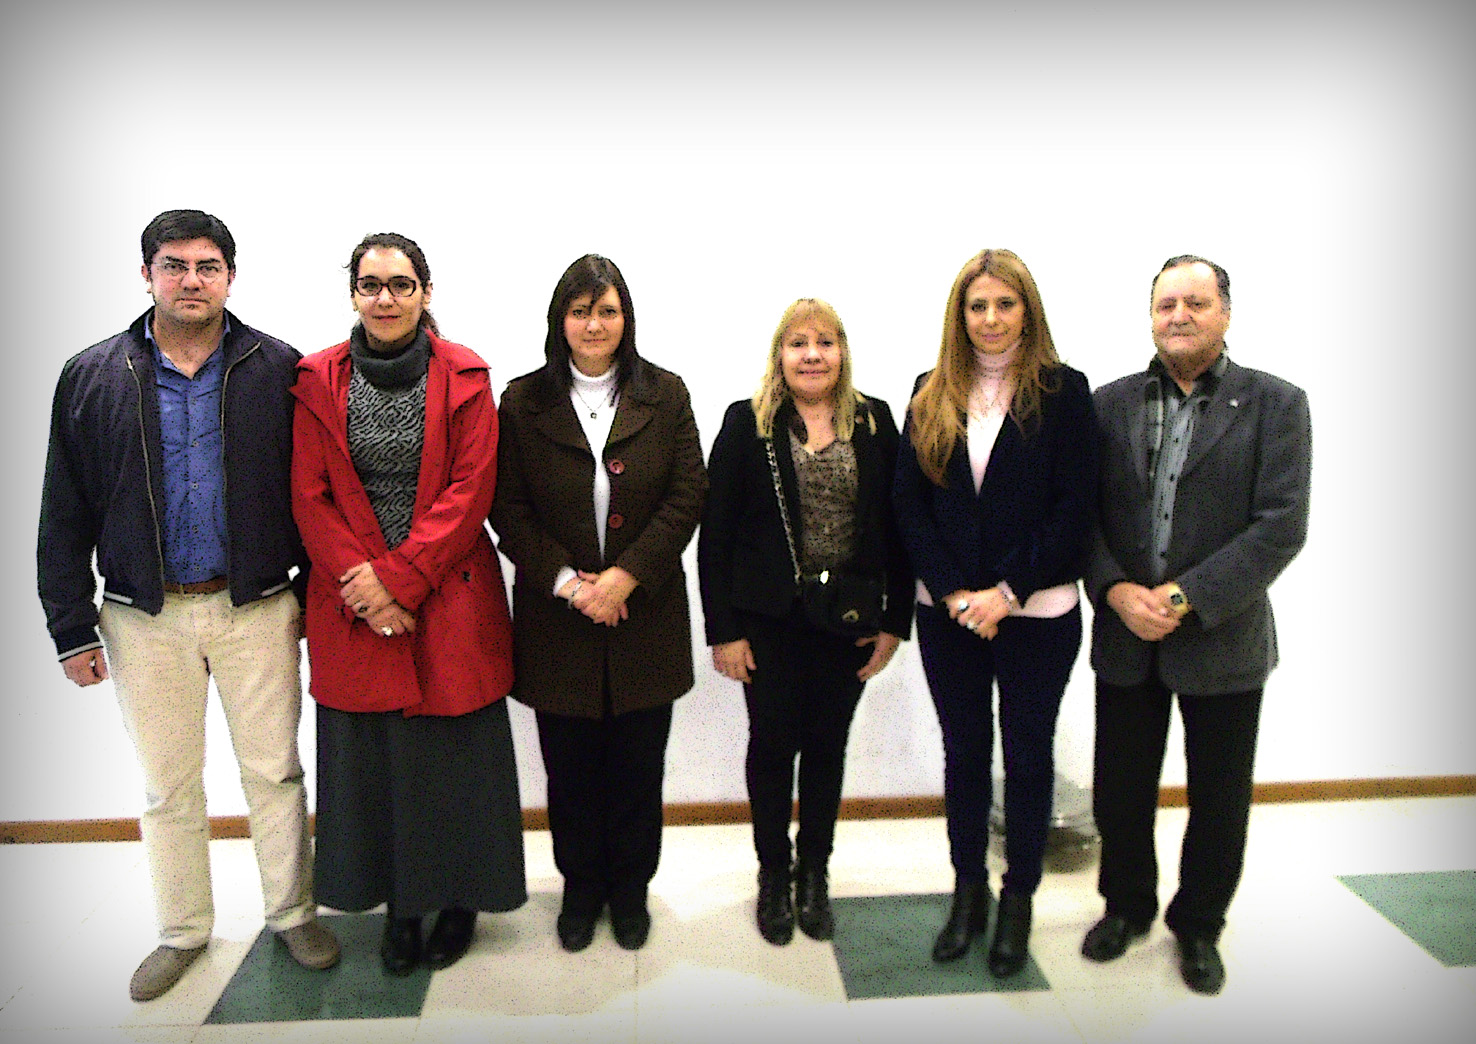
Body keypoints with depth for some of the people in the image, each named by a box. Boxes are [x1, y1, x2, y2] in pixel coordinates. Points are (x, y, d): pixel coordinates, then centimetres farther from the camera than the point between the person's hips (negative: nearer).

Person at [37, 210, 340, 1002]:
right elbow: (65, 514, 3)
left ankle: (292, 913, 28)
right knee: (166, 786, 14)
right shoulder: (92, 377, 1)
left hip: (256, 609, -1)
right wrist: (71, 627, 2)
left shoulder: (277, 370, -2)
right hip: (144, 617, 2)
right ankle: (182, 932, 33)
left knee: (275, 772, 9)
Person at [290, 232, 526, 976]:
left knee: (453, 752, 6)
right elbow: (310, 496, 1)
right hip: (354, 602, 2)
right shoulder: (317, 380, 3)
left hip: (448, 596, -1)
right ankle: (398, 904, 28)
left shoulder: (463, 376, -2)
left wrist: (399, 578, -13)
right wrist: (361, 582, -11)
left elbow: (471, 489, -7)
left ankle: (458, 898, 27)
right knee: (370, 758, 9)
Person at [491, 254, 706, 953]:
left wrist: (628, 574, -13)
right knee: (571, 767, 11)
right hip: (557, 618, 0)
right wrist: (564, 580, -13)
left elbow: (687, 496, -3)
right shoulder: (523, 401, 1)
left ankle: (630, 887, 31)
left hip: (645, 616, 0)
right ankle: (581, 887, 33)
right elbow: (508, 508, -2)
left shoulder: (665, 396, 2)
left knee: (638, 765, 10)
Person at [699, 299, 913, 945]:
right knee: (773, 743, 9)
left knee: (828, 745, 13)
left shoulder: (875, 422, 2)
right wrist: (723, 629, -9)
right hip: (770, 619, -2)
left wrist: (896, 619, 0)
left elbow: (895, 524, 4)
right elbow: (715, 532, -5)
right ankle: (773, 876, 29)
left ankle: (814, 873, 32)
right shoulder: (748, 423, -4)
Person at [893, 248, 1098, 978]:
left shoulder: (1063, 391, -4)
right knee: (963, 750, 13)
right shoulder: (932, 395, 5)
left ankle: (1018, 899, 26)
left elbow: (1074, 508, -8)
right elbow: (909, 502, 1)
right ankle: (967, 892, 29)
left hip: (1037, 611, -2)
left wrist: (1007, 592, -14)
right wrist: (955, 592, -10)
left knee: (1027, 753, 10)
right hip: (948, 612, 3)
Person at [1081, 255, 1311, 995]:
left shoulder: (1274, 404, -4)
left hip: (1222, 639, -2)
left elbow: (1281, 526, -12)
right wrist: (1115, 589, -15)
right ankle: (1126, 906, 38)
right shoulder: (1111, 404, 3)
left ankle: (1198, 925, 35)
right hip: (1125, 636, 2)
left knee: (1219, 798, 13)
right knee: (1120, 791, 14)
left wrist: (1186, 597, -19)